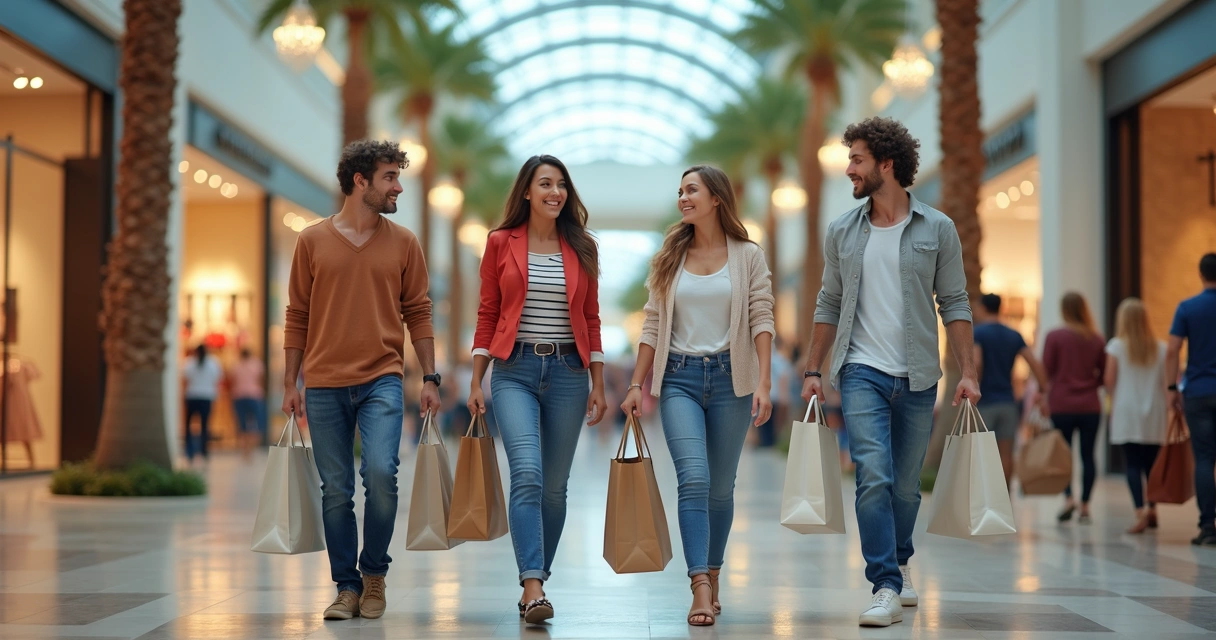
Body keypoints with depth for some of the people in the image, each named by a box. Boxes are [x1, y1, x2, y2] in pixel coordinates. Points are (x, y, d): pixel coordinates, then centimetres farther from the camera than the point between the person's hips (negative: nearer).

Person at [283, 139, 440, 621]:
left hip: (382, 381, 0)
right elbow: (297, 317, 7)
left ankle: (374, 572, 5)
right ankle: (347, 587, 15)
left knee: (381, 473, -16)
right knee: (336, 490, 3)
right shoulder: (312, 241, 4)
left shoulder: (403, 243, 6)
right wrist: (290, 384, 4)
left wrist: (430, 378, 3)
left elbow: (418, 313, 8)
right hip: (324, 384, 1)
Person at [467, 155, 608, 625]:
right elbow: (487, 317, 5)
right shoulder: (501, 243, 3)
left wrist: (598, 385, 6)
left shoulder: (581, 249, 8)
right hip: (515, 370, -2)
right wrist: (476, 383, 2)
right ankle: (533, 587, -22)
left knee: (555, 485, 6)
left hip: (568, 372, 3)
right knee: (528, 475, -18)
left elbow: (591, 321, 10)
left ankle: (537, 579, 21)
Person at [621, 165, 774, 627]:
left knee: (721, 487, 6)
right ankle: (700, 588, -18)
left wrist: (763, 384, -11)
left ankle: (712, 580, 20)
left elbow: (761, 320, -2)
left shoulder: (748, 256, 3)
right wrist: (636, 385, 5)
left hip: (730, 378, 0)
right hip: (679, 379, 1)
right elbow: (653, 325, 10)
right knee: (694, 479, -14)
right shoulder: (670, 257, 9)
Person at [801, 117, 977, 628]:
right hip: (862, 373, 0)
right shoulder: (843, 231, 6)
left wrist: (968, 372, -5)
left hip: (918, 376, 0)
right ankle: (886, 588, -12)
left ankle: (899, 564, 33)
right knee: (874, 476, -14)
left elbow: (955, 304, 2)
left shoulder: (937, 229, 1)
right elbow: (829, 305, 12)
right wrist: (813, 370, 8)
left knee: (906, 486, 10)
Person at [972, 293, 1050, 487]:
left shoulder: (977, 333, -5)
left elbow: (976, 364, -20)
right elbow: (1036, 364, 3)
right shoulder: (1014, 336, 10)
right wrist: (1044, 393, 6)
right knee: (1006, 454, 7)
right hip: (1008, 402, 4)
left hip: (984, 402, -4)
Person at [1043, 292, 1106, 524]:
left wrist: (1043, 391, 9)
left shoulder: (1055, 336, -6)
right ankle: (1085, 507, 6)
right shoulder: (1097, 339, 3)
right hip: (1090, 406, 2)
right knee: (1087, 455, 6)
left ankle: (1068, 497, -10)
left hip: (1061, 404, -2)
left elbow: (1046, 370, -7)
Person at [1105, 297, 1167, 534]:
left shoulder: (1116, 346, -4)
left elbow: (1109, 381, -5)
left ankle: (1140, 512, -17)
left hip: (1127, 414, -3)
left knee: (1133, 464, -5)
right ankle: (1152, 510, 18)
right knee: (1152, 463, 13)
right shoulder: (1160, 348, 3)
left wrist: (1115, 399, 13)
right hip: (1154, 416, 3)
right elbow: (1167, 381, 2)